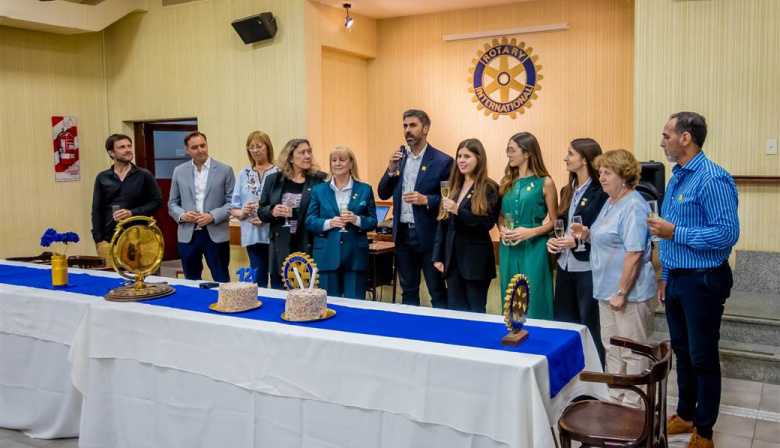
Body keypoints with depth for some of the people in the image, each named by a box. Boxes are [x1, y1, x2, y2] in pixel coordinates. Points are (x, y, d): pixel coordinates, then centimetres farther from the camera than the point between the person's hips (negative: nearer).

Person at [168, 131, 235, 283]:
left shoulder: (225, 170, 0)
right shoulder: (179, 171, 8)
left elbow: (232, 202, -2)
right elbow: (172, 203, 12)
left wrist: (213, 216, -16)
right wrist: (182, 215, -10)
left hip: (217, 234, -2)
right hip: (188, 235, 3)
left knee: (221, 282, 3)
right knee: (191, 281, 12)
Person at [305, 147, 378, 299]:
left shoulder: (365, 189, 7)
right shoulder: (318, 190, 8)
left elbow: (373, 222, 5)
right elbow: (309, 221, 3)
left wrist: (356, 220, -16)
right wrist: (329, 223, -16)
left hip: (355, 255, 0)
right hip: (326, 255, 0)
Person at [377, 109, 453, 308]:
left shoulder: (442, 161, -8)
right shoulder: (398, 157, 8)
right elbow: (383, 195, 8)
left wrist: (426, 200, -22)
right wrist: (391, 169, -8)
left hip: (429, 236, -5)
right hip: (403, 234, 5)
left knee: (438, 293, 5)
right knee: (408, 292, 16)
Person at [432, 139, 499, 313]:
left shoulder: (489, 188, -7)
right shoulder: (453, 186, 11)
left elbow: (488, 223, -15)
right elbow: (442, 223, 11)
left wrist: (459, 211, -24)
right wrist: (438, 256, 6)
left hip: (476, 259, -5)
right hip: (452, 256, 6)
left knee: (476, 311, 5)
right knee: (454, 309, 10)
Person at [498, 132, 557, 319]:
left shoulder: (545, 183, -5)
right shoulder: (506, 182, 9)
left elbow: (554, 221, -3)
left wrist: (530, 232, -18)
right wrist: (502, 229, -5)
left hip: (533, 248, -5)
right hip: (508, 249, 5)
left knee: (533, 300, 1)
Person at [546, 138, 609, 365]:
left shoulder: (601, 192, -12)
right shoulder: (567, 191, 13)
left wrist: (578, 241, -23)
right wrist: (552, 240, 1)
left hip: (588, 268, -8)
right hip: (565, 266, 8)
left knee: (590, 327, 4)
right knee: (563, 323, 14)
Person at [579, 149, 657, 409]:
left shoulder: (633, 206, -18)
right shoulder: (610, 203, 12)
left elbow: (634, 253, -22)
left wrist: (621, 292, -22)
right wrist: (588, 235, 4)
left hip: (629, 291, -9)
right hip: (607, 289, 10)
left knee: (632, 352, 4)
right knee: (611, 347, 17)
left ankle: (632, 406, 16)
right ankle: (616, 398, 30)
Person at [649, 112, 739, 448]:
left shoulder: (712, 180, -19)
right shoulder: (676, 178, 10)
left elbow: (728, 233, -25)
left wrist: (676, 233, -22)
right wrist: (665, 277, 14)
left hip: (703, 281, -8)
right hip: (677, 279, 9)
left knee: (703, 357, 5)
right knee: (681, 351, 19)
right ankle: (685, 415, 35)